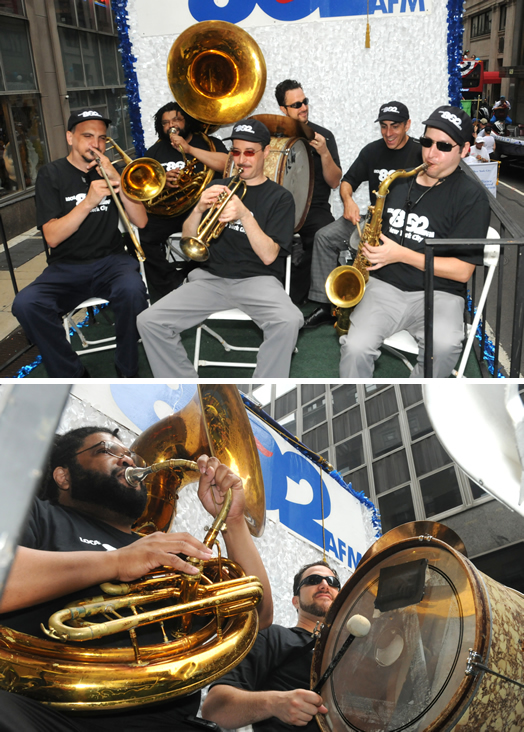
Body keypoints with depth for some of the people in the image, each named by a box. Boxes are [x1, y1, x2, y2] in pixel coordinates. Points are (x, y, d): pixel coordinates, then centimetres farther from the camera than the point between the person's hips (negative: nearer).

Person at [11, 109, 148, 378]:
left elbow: (140, 221, -1)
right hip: (66, 267, 0)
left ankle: (127, 371, -14)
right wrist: (88, 202, -22)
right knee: (26, 304, -29)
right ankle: (72, 375, -11)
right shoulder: (51, 175, 3)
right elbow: (52, 237, -9)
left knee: (132, 290, -34)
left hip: (110, 261, 1)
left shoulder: (110, 170, 11)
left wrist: (117, 181, -14)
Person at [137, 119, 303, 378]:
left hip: (257, 279, -3)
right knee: (148, 321, -16)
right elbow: (188, 240, 9)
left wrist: (244, 215, -20)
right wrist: (199, 209, -10)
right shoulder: (219, 188, 17)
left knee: (289, 320, -35)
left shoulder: (280, 197, 6)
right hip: (210, 277, 3)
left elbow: (268, 255, -7)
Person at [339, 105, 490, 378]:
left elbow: (463, 270, -8)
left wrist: (401, 254, -14)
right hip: (385, 285, 3)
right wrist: (369, 243, 5)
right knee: (355, 347, -26)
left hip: (438, 292, -2)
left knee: (444, 345, -34)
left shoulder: (471, 195, -2)